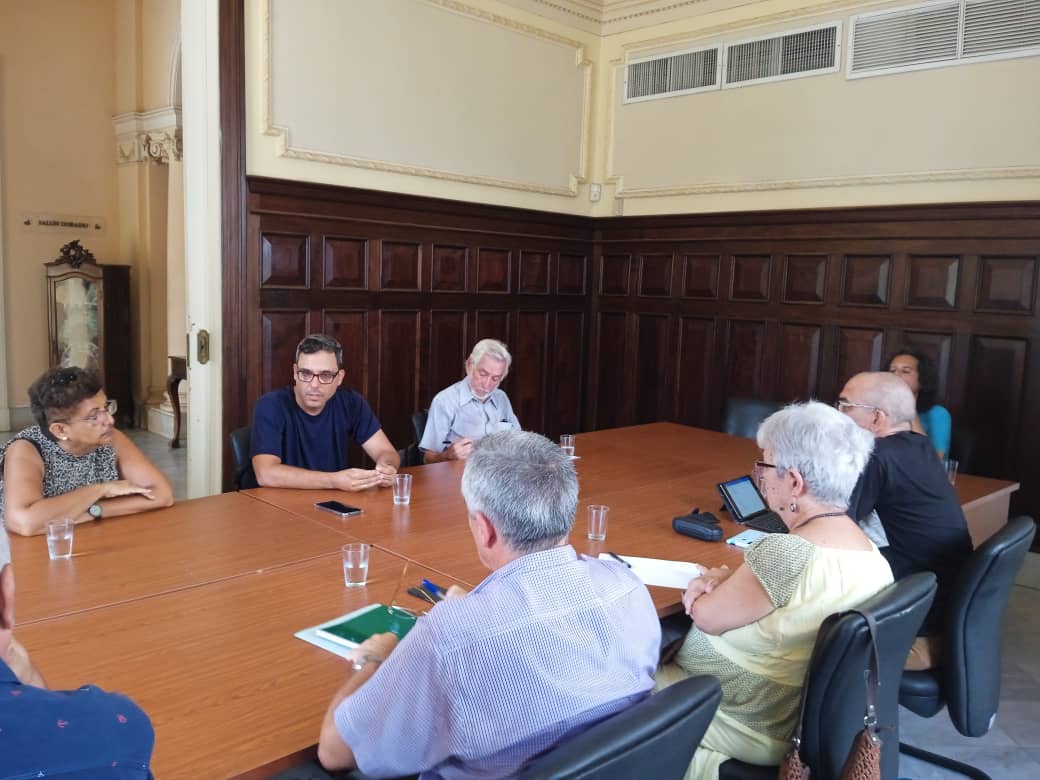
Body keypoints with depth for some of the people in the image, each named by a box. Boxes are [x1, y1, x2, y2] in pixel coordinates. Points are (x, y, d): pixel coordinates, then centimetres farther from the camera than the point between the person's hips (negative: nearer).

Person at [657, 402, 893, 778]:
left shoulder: (786, 551, -31)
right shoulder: (868, 551, -3)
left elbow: (707, 617, -18)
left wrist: (714, 584, 2)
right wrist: (726, 582, -5)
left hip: (755, 729, -8)